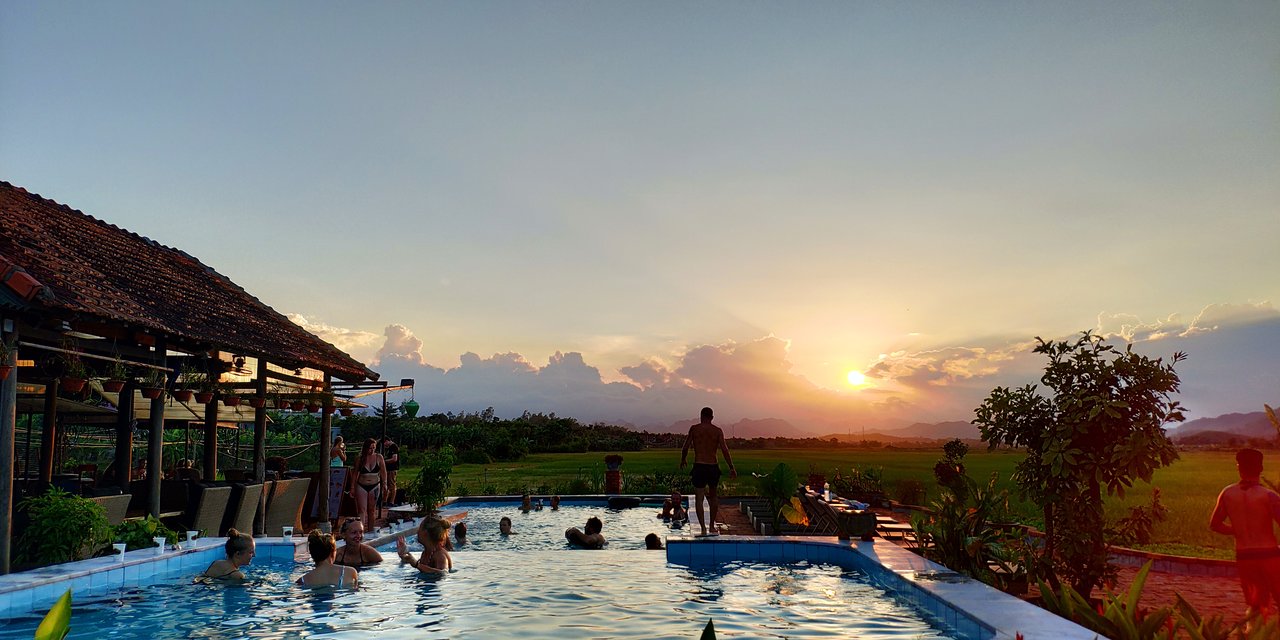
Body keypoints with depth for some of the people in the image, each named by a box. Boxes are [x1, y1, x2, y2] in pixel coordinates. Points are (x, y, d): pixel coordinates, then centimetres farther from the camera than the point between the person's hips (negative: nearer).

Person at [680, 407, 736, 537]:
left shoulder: (694, 429, 1)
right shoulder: (717, 431, 3)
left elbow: (685, 447, 2)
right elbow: (725, 450, -4)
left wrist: (682, 460, 20)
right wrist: (732, 468, -1)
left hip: (699, 467, -2)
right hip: (713, 467, 2)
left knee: (699, 499, 0)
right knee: (713, 497, 20)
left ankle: (703, 528, -12)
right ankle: (712, 527, 27)